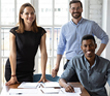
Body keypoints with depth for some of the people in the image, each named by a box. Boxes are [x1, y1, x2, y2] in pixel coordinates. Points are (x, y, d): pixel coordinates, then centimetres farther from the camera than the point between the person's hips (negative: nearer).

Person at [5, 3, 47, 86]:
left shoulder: (41, 32, -3)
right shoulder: (14, 32, -9)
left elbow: (43, 53, -8)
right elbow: (12, 54, -15)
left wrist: (43, 75, -14)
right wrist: (13, 75, -22)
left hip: (28, 71, 2)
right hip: (12, 69, -1)